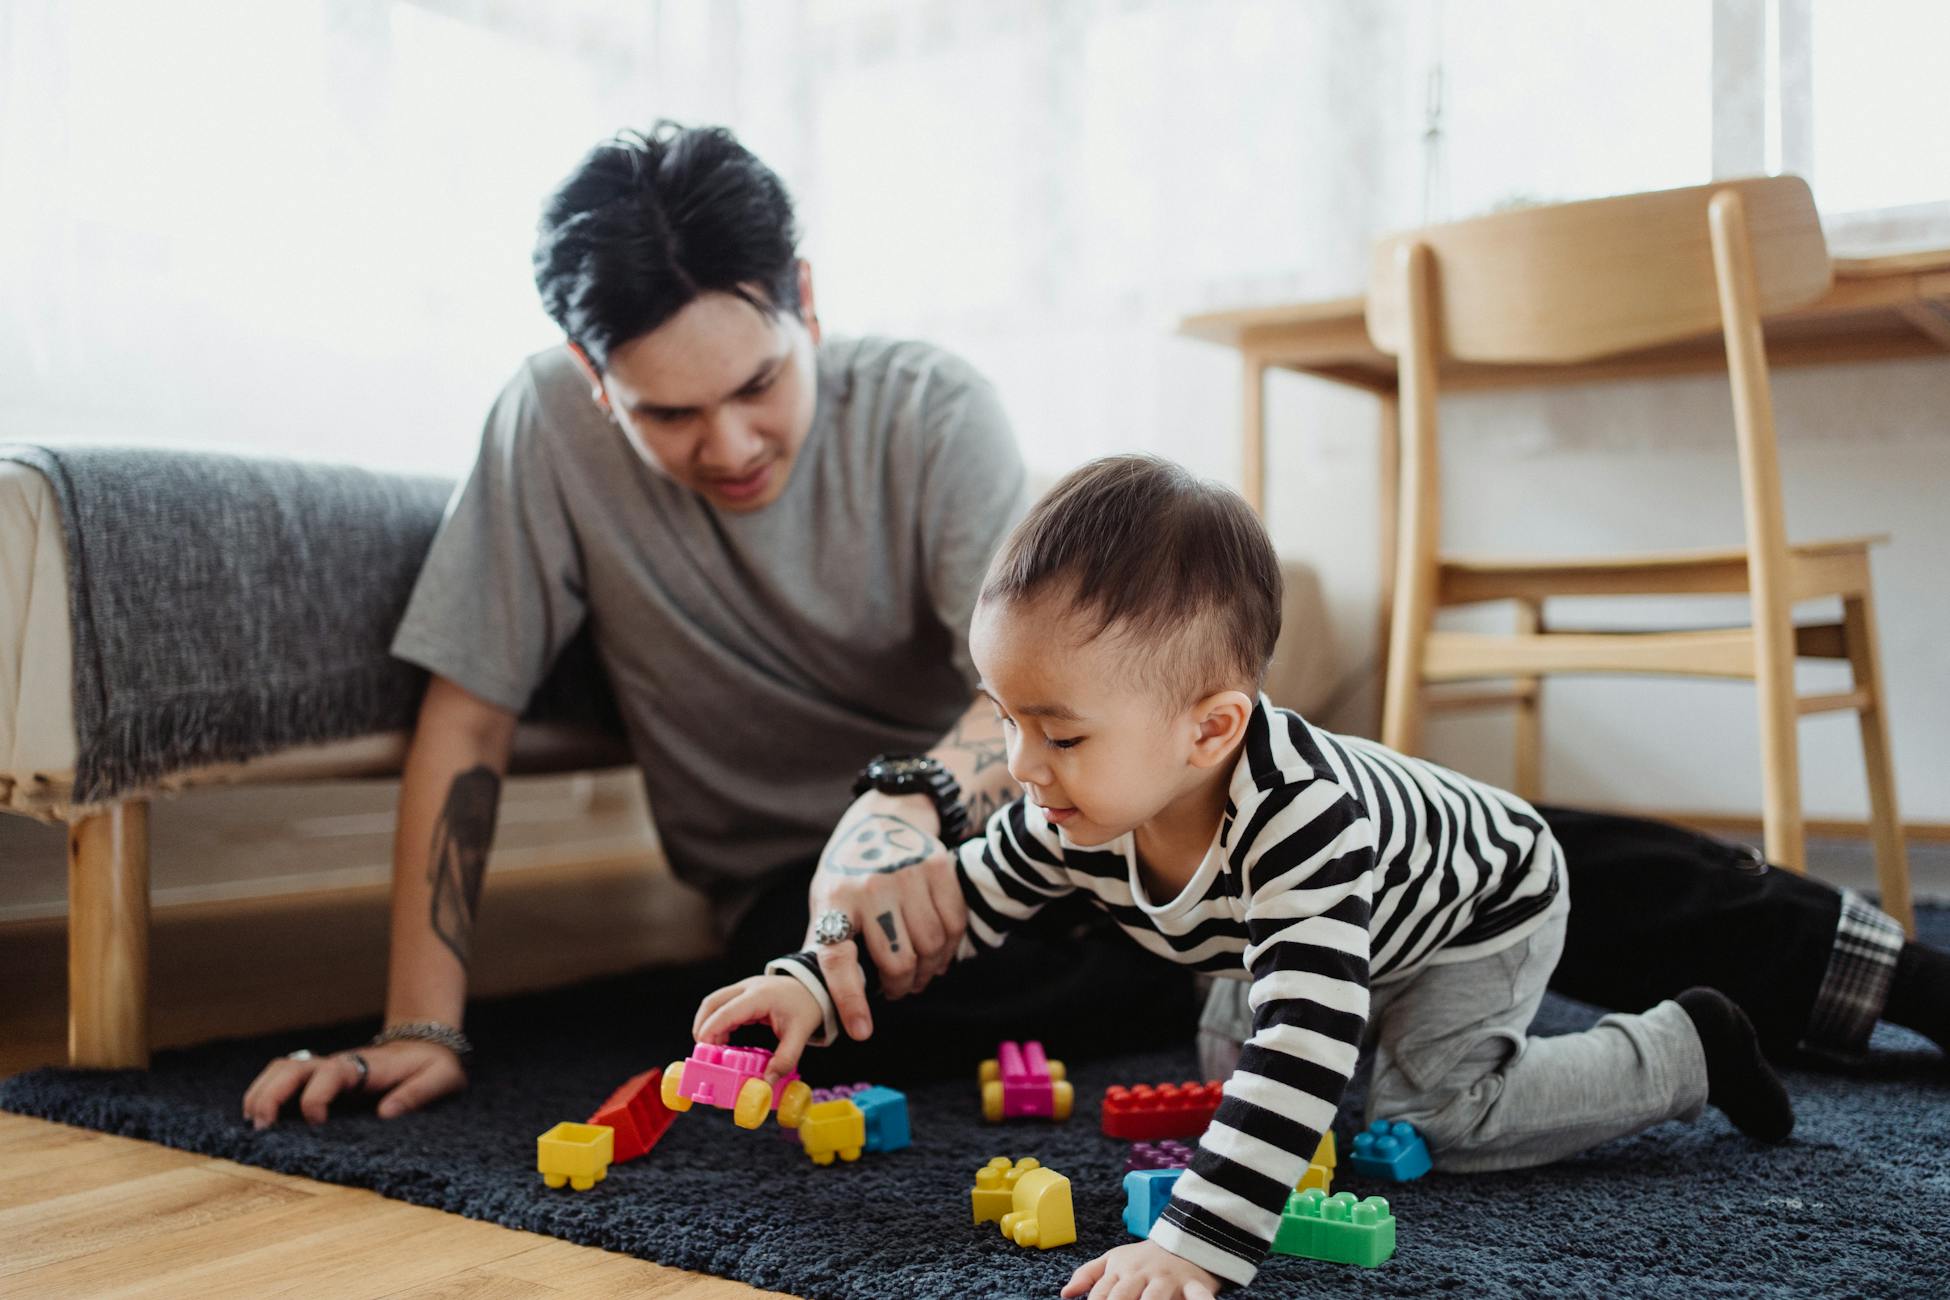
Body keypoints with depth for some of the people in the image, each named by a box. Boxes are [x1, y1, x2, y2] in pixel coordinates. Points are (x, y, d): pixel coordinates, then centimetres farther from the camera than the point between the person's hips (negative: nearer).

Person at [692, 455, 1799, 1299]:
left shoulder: (1303, 825, -50)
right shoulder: (1077, 809, -27)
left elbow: (1302, 1054, -56)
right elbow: (963, 901, -12)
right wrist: (813, 980, -23)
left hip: (1480, 904, -7)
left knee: (1431, 1111, -19)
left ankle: (1688, 1049, 3)